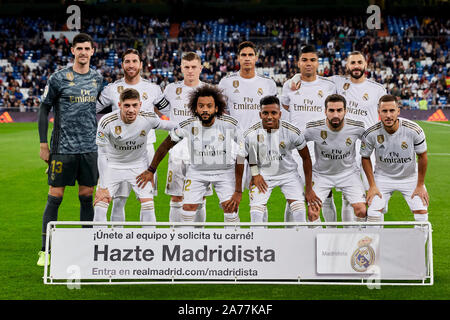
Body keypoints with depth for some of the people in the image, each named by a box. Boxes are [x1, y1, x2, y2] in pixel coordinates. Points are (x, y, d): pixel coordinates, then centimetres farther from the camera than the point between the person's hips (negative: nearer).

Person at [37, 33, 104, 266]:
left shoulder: (98, 79, 8)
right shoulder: (58, 78, -4)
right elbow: (44, 109, 0)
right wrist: (43, 143, -4)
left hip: (90, 148, 4)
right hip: (63, 148, -4)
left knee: (87, 196, 7)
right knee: (55, 197, -2)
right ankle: (45, 250, 4)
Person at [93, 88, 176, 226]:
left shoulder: (148, 118, -21)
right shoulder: (106, 122, -26)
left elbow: (163, 124, 4)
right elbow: (102, 155, -19)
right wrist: (103, 187, -18)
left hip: (139, 165, 1)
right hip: (112, 166, -1)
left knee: (148, 206, -10)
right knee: (100, 205, -10)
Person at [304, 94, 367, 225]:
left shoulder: (357, 128, -18)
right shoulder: (313, 128, -21)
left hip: (348, 172, 0)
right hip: (321, 173, 0)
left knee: (361, 211, -13)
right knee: (312, 212, -14)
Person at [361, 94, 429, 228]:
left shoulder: (414, 130, -23)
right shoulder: (371, 134, -21)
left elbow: (422, 156, -8)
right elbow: (365, 158, -4)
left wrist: (420, 185, -5)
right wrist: (372, 185, -6)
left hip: (410, 176, 0)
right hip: (382, 176, 0)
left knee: (421, 212, -10)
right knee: (373, 211, -14)